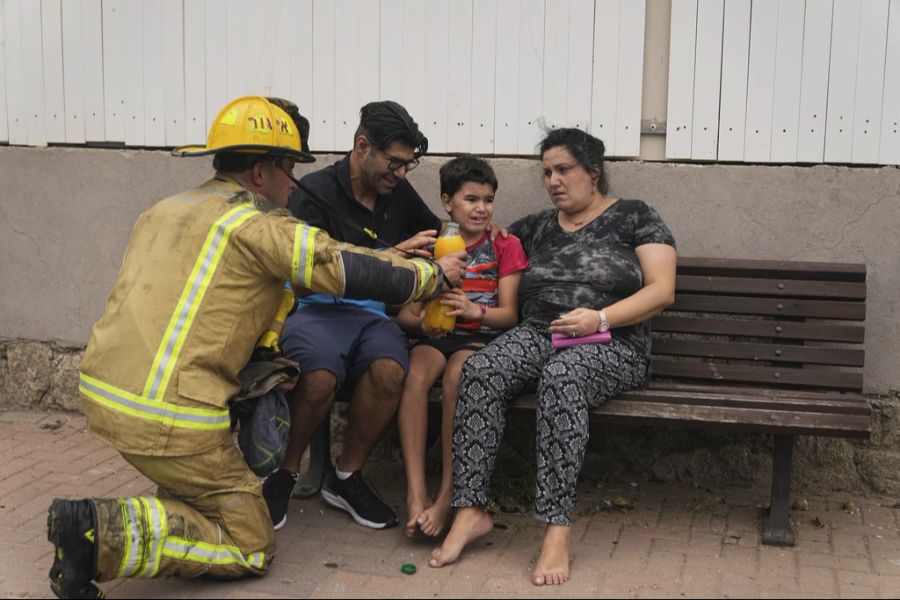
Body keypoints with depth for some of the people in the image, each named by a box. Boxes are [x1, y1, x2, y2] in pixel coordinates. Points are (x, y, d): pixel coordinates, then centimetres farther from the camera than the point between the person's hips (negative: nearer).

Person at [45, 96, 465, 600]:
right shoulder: (257, 224, -8)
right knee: (251, 548, 5)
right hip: (171, 420, -8)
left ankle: (179, 506, 14)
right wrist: (434, 276, 9)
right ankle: (104, 534, -11)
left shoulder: (163, 211, 17)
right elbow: (354, 271, -8)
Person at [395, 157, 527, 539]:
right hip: (437, 337, 2)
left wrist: (476, 311, -22)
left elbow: (509, 314, 0)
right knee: (415, 373, -32)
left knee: (456, 374, -35)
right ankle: (416, 493, -35)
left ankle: (447, 494, -30)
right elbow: (405, 313, 9)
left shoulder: (505, 246, 10)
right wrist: (422, 323, -16)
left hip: (483, 338, -2)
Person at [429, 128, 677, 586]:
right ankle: (469, 510, -29)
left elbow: (662, 291, -2)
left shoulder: (634, 217, 8)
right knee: (480, 370, -29)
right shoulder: (535, 228, 20)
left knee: (561, 376, -39)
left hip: (610, 346, -4)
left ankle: (557, 530, -40)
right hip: (537, 335, 4)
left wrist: (600, 317, -16)